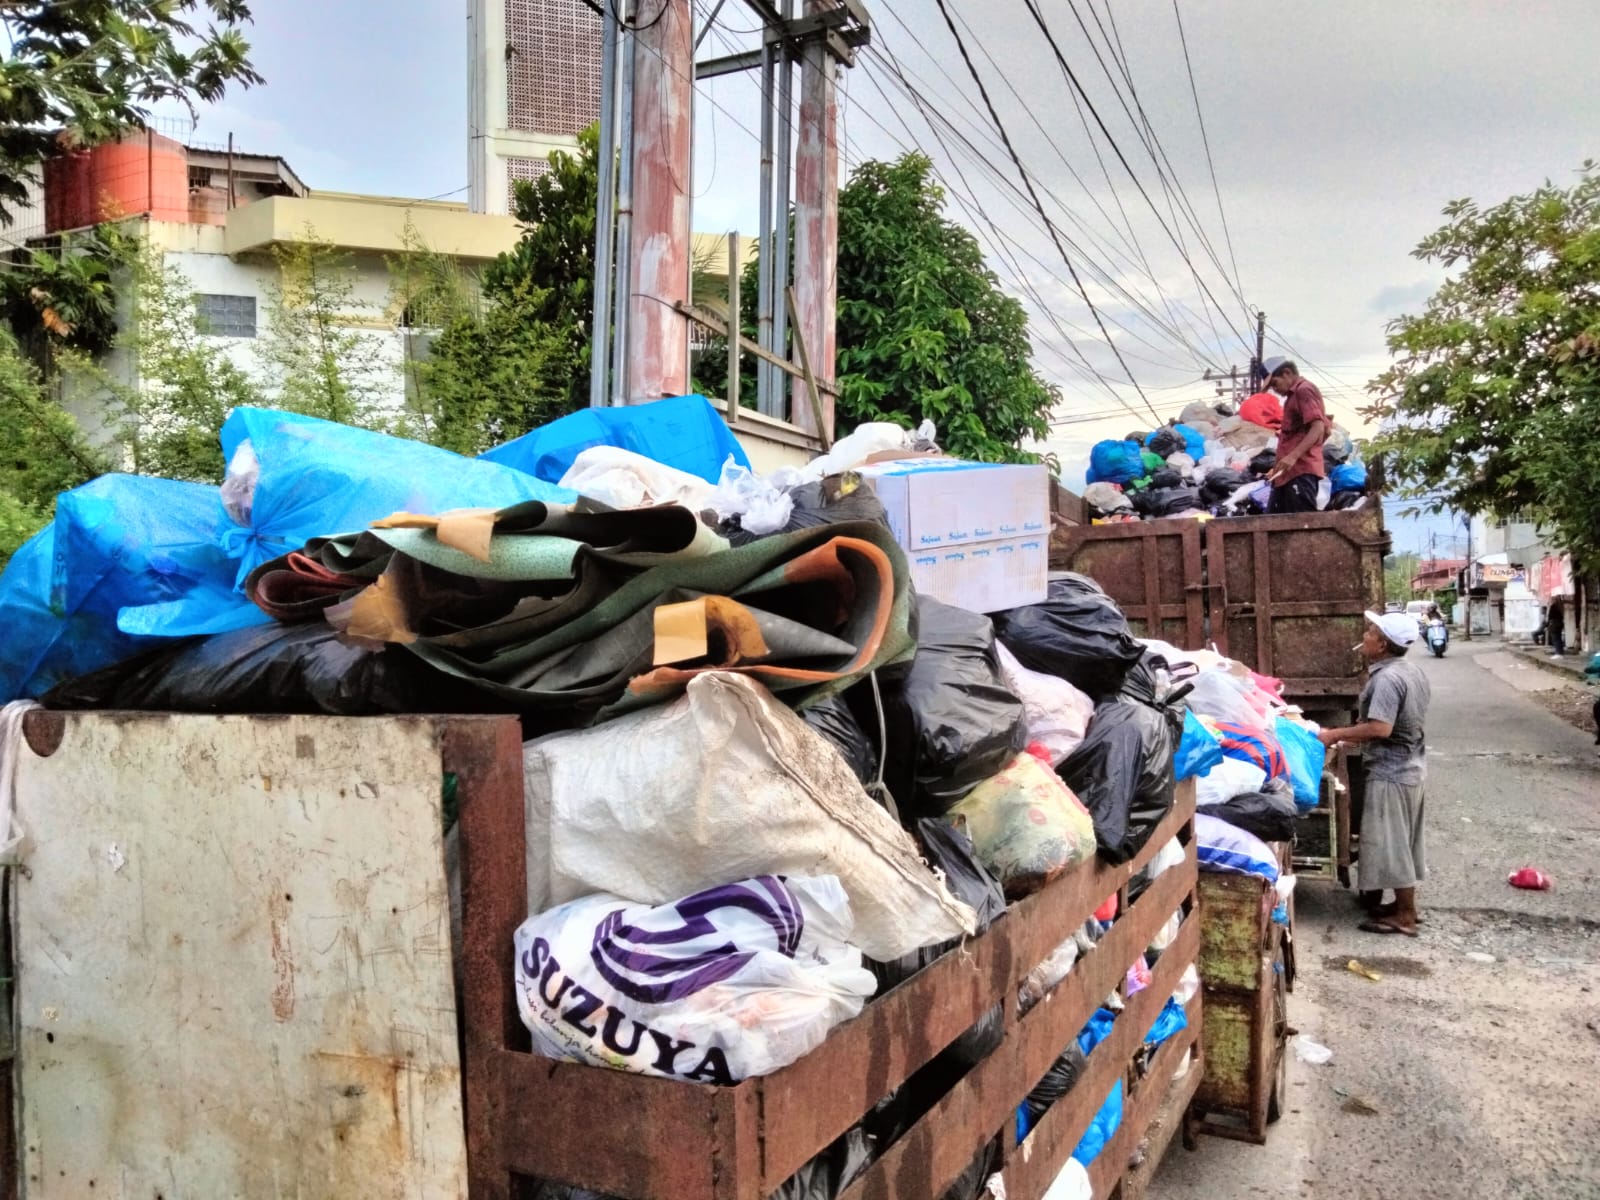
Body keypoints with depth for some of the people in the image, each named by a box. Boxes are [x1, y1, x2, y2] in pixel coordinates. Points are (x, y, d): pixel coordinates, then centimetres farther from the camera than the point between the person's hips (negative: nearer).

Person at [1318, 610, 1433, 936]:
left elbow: (1380, 729, -31)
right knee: (1402, 842, 18)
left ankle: (1404, 917, 7)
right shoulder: (1413, 671, 7)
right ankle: (1405, 904, 27)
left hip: (1391, 772, -10)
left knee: (1390, 844, 0)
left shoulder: (1386, 678, -24)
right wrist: (1359, 732, 18)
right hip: (1411, 766, 10)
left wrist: (1336, 734, -21)